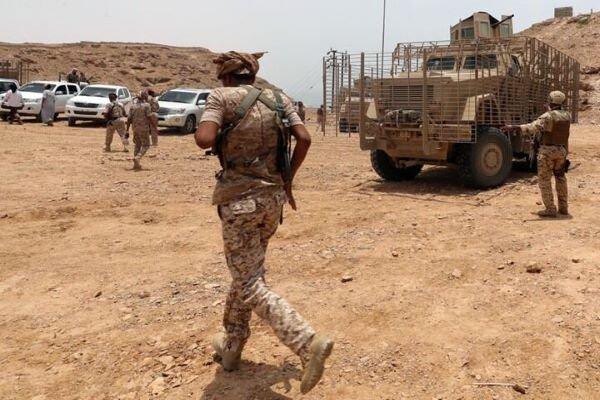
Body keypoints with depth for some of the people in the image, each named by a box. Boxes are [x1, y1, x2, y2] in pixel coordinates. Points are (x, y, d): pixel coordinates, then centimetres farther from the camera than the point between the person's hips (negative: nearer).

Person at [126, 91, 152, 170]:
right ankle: (137, 158, -20)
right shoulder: (146, 105, -8)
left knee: (137, 145, 16)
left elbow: (129, 118, 4)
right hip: (144, 128, -5)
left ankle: (136, 164, 15)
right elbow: (149, 117, -14)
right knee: (145, 145, 4)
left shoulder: (133, 106, 7)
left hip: (135, 128, 5)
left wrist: (127, 129, 9)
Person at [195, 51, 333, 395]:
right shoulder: (278, 99, 9)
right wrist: (287, 181, 10)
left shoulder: (222, 97, -4)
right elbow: (304, 138, -1)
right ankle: (232, 346, 35)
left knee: (251, 285, -2)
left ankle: (310, 343, -16)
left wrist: (205, 126, 6)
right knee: (248, 272, 21)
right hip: (273, 196, 6)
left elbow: (204, 139, -18)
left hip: (241, 198, -6)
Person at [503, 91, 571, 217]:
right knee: (561, 178, 19)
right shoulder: (567, 115, 6)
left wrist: (513, 127, -32)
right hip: (562, 150, 7)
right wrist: (551, 111, 30)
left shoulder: (548, 116, -15)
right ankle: (563, 207, 23)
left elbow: (533, 127, -29)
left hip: (547, 150, -7)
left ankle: (550, 209, 0)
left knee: (544, 180, 1)